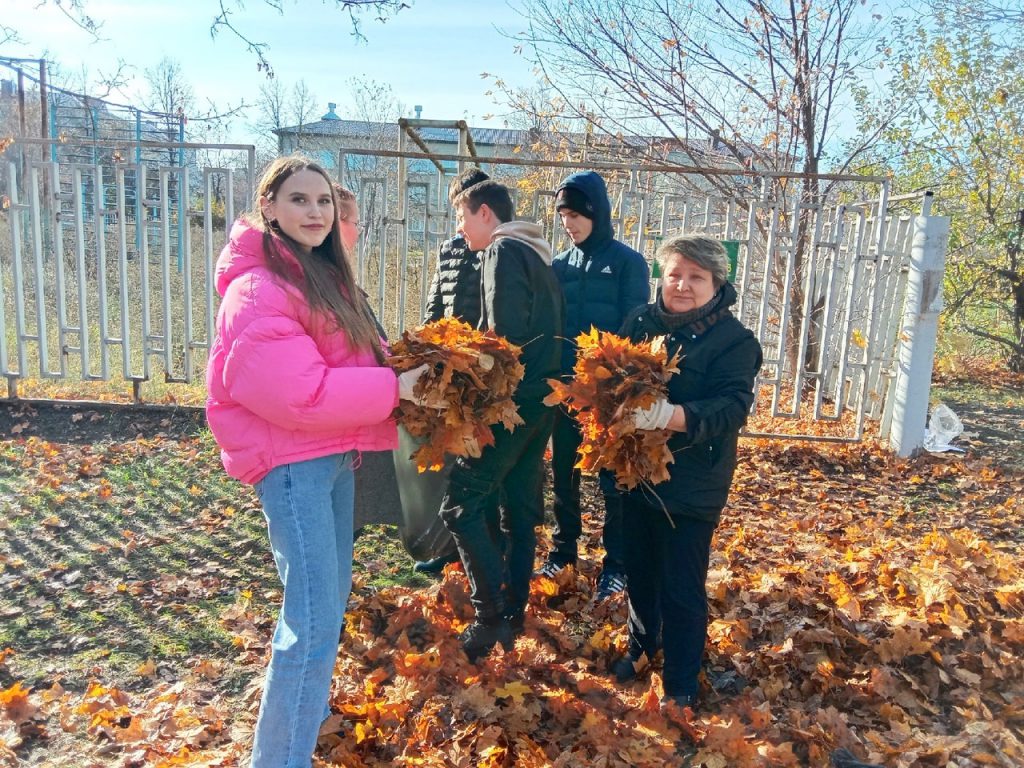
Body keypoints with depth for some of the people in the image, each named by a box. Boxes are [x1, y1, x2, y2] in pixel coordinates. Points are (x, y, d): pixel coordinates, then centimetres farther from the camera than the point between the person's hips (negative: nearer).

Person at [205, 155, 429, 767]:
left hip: (334, 453, 10)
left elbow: (353, 357, 16)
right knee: (315, 623, -7)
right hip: (293, 462, -10)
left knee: (331, 593, 23)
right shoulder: (258, 289, -17)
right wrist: (394, 388, -19)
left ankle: (308, 706, 45)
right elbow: (298, 392, -25)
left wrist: (409, 368, -1)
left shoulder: (323, 276, 15)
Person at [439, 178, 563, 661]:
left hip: (512, 400, -10)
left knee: (461, 504, -6)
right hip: (542, 398, 10)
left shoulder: (503, 251, -8)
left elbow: (504, 331, -21)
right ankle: (513, 614, 23)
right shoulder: (537, 257, 20)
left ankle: (490, 616, -5)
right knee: (521, 507, 14)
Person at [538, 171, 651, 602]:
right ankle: (563, 550, 30)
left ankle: (616, 564, 17)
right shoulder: (560, 264, 9)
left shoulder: (627, 263, -4)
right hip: (563, 386, 5)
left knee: (612, 479, 4)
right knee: (563, 473, 13)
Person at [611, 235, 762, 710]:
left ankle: (681, 687, 25)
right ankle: (641, 645, 46)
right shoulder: (640, 322, 3)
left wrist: (665, 414, -38)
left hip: (691, 487, -5)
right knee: (639, 572, 22)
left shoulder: (735, 341, -11)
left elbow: (730, 409, -23)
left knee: (681, 590, 5)